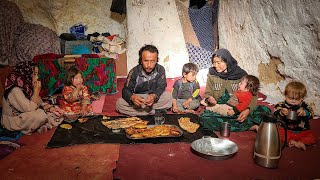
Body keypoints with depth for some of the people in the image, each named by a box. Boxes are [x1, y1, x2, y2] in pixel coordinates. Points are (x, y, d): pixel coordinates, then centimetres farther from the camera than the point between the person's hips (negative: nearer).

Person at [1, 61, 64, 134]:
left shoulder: (27, 86, 0)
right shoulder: (15, 90, -26)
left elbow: (40, 103, 3)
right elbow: (29, 108, -31)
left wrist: (52, 108, -14)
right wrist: (37, 91, -23)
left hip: (24, 115, 8)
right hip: (14, 120, -8)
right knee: (40, 115, -31)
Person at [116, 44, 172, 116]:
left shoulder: (160, 70, -12)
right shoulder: (134, 72, -15)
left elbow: (161, 87, -14)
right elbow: (126, 90, -15)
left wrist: (154, 96, -39)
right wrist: (132, 97, -41)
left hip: (154, 99, -1)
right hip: (138, 99, 1)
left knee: (168, 96, -27)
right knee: (119, 103, -27)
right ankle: (155, 112, -26)